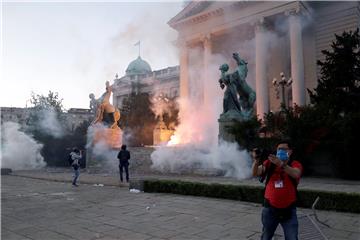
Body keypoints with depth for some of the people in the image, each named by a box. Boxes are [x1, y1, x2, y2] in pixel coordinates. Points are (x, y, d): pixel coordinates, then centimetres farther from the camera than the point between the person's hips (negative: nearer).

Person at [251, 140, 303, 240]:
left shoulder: (295, 164, -4)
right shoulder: (269, 162, -1)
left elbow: (295, 174, -28)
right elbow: (255, 173, -14)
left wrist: (281, 164, -43)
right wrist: (256, 160, -33)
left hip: (288, 209, -1)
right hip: (270, 208, 2)